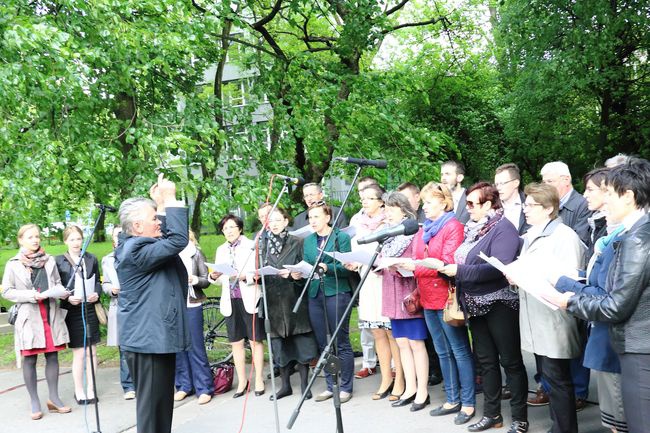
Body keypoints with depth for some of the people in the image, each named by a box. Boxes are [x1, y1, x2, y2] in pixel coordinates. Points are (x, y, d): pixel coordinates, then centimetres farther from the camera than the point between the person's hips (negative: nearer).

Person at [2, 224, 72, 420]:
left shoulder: (49, 261, 7)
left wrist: (62, 291, -7)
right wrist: (32, 295, -14)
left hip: (51, 314, 3)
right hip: (29, 316, -2)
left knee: (52, 356, 6)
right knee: (29, 360, 2)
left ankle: (53, 398, 16)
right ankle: (34, 402, 12)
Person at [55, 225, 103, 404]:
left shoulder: (92, 259, 7)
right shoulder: (59, 261, -1)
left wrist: (96, 294, -6)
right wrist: (68, 298, -16)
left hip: (90, 310, 3)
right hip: (72, 311, -3)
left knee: (92, 351, 6)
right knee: (79, 353, 2)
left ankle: (90, 389, 17)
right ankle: (79, 391, 15)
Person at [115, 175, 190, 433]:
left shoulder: (137, 245, 12)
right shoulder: (135, 250, -20)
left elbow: (168, 236, 25)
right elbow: (177, 240, -28)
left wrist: (162, 204, 14)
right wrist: (169, 199, -20)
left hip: (154, 336, 11)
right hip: (149, 339, -11)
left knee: (160, 403, 19)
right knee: (152, 405, -2)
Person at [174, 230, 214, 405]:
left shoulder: (196, 253, 4)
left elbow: (206, 280, 1)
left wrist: (194, 279, -18)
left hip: (192, 305, -2)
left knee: (196, 347, -2)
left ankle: (204, 388, 3)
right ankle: (184, 385, 17)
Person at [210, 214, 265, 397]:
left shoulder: (252, 246, -1)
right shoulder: (221, 250, 14)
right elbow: (221, 279, 14)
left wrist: (244, 276, -23)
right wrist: (214, 276, -8)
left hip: (249, 298, -4)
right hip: (230, 300, 4)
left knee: (255, 340, 2)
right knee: (236, 342, 8)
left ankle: (259, 380, 13)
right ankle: (242, 382, 18)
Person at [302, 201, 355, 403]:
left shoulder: (341, 237, -2)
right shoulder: (308, 241, 15)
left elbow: (346, 267, -9)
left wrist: (327, 268, -24)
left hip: (337, 293, -5)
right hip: (315, 295, 6)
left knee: (341, 343, 0)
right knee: (323, 344, 10)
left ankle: (346, 387, 10)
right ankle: (331, 386, 20)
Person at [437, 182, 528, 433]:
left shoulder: (503, 228, -15)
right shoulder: (475, 228, 10)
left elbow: (498, 268, -27)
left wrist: (459, 271, -26)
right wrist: (448, 267, -1)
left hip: (500, 305, -8)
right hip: (477, 305, 8)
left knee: (510, 362, 2)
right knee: (486, 361, 15)